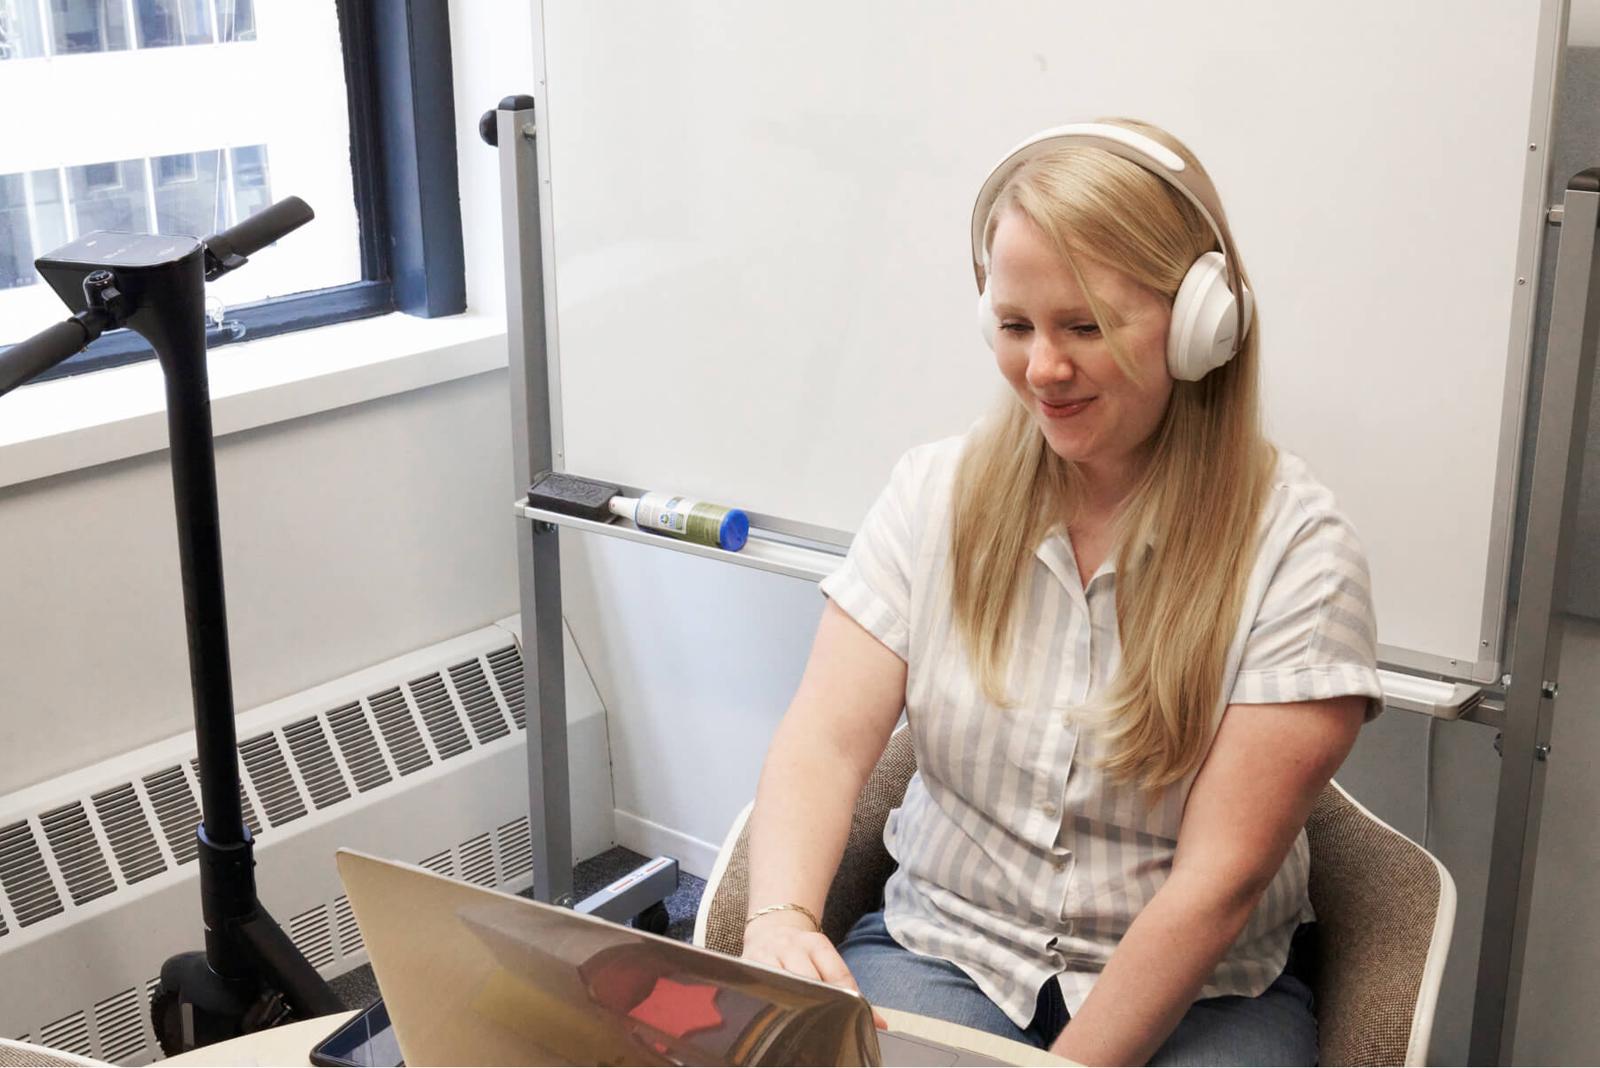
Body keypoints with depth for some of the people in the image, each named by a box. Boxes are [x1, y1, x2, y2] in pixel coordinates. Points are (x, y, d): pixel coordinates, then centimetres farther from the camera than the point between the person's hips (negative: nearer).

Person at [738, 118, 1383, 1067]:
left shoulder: (1297, 551, -11)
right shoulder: (937, 493, 0)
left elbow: (1219, 881, -14)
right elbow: (824, 742, -8)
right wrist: (781, 917, -27)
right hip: (940, 950, 1)